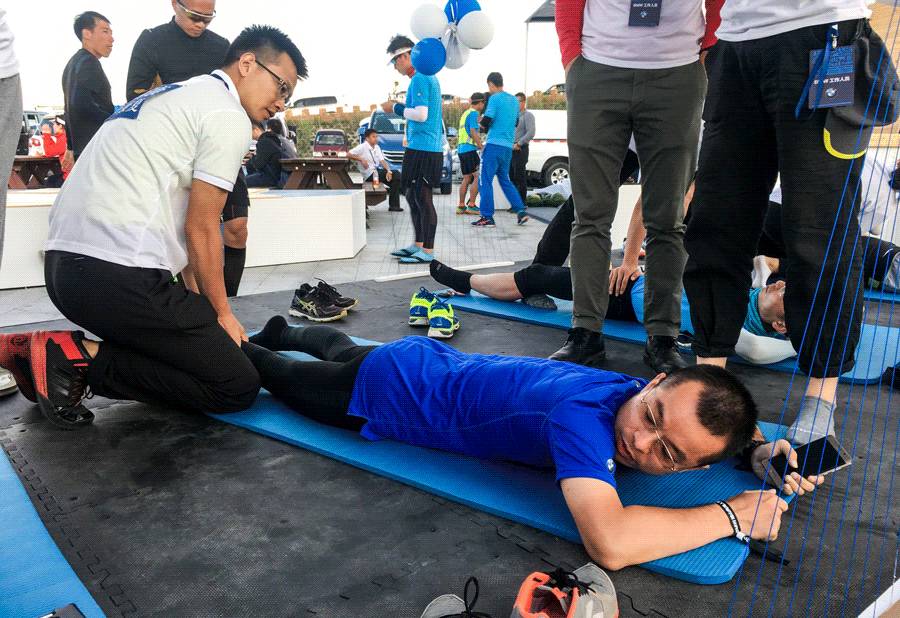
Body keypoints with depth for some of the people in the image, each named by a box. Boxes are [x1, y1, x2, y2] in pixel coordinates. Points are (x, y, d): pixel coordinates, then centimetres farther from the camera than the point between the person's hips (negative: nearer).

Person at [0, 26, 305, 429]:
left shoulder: (177, 96, 24)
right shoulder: (228, 116, -6)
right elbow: (201, 230, -6)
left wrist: (197, 302, 20)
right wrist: (221, 313, 7)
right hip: (120, 274, -10)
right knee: (238, 386, -5)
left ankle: (46, 351, 12)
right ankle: (81, 358, -10)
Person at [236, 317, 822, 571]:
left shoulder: (643, 394, -21)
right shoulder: (583, 412, -42)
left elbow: (717, 386, 2)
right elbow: (609, 542, -55)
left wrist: (760, 449, -18)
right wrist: (733, 514, -40)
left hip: (430, 362, 6)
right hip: (385, 391, -5)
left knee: (343, 349, 36)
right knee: (285, 375, 26)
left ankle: (283, 330, 64)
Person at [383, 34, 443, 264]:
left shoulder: (419, 79, -13)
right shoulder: (429, 77, 18)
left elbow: (421, 115, -20)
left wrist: (395, 107, -8)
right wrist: (398, 108, 17)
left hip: (423, 149, -10)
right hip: (419, 147, 10)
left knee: (423, 199, -7)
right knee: (412, 196, 16)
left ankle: (427, 251, -2)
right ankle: (418, 245, 23)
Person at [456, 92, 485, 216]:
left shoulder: (465, 113, 21)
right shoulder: (474, 113, -8)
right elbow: (473, 132, -17)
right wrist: (482, 146, -15)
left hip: (461, 149, 10)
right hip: (470, 149, -10)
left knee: (466, 178, 11)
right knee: (478, 176, -9)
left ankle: (461, 206, 9)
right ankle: (471, 205, -13)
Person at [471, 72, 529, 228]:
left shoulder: (495, 98, -7)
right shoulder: (514, 100, 16)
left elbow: (486, 122, -12)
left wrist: (482, 121, 10)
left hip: (494, 145, -7)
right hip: (508, 146, 7)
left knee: (486, 181, -2)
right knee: (505, 179, 17)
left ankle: (487, 217, -5)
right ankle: (520, 212, 10)